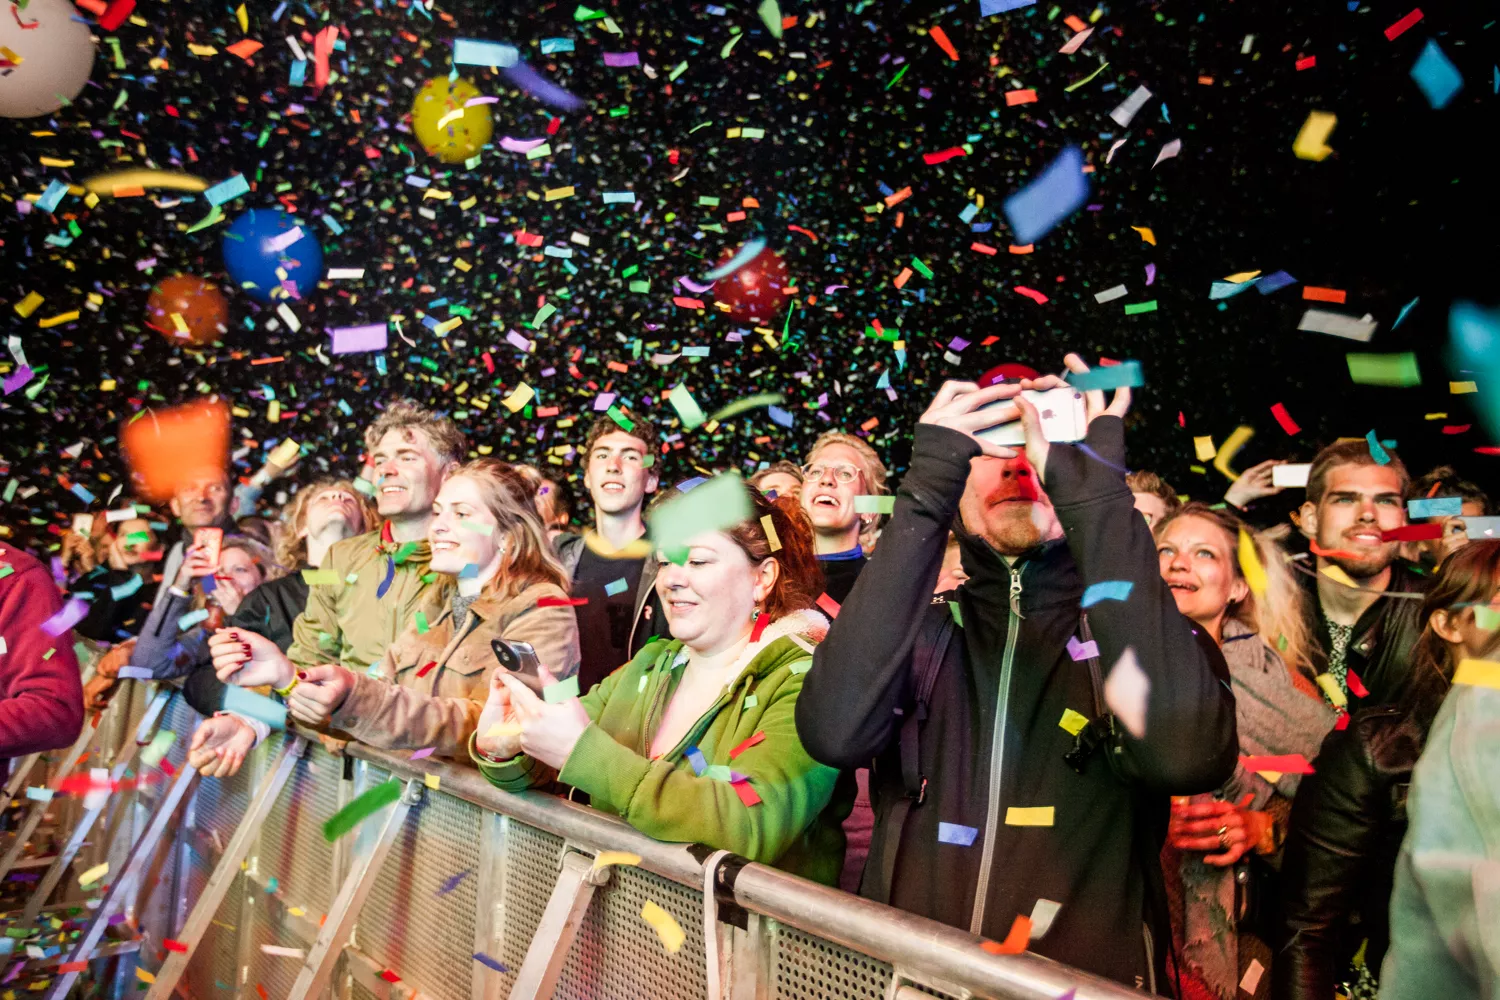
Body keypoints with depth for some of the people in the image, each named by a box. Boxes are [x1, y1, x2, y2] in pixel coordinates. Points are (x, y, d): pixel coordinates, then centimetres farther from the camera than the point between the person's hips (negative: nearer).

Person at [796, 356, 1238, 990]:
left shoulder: (1146, 631, 1)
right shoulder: (919, 631, 4)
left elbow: (1187, 753, -21)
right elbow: (835, 734, -16)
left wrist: (1097, 497, -20)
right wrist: (926, 490, -17)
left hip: (1088, 980, -2)